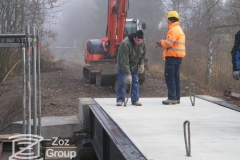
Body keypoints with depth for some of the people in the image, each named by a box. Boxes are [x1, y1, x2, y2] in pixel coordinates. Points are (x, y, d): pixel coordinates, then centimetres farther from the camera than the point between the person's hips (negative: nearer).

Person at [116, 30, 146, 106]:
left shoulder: (142, 43, -13)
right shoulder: (125, 44, -34)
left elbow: (143, 54, 9)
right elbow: (124, 61, -35)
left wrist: (141, 64, -2)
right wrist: (128, 74, -36)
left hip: (134, 65, 6)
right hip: (123, 65, -6)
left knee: (135, 81, 3)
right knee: (122, 82, -10)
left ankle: (135, 100, 8)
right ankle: (120, 100, -1)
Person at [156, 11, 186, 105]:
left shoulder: (173, 30, -13)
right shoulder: (179, 29, 21)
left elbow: (168, 43, -21)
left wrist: (162, 42, -1)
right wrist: (163, 43, 10)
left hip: (172, 57, -11)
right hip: (178, 57, 11)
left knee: (169, 77, -9)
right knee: (175, 77, 12)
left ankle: (172, 98, -11)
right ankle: (177, 98, 15)